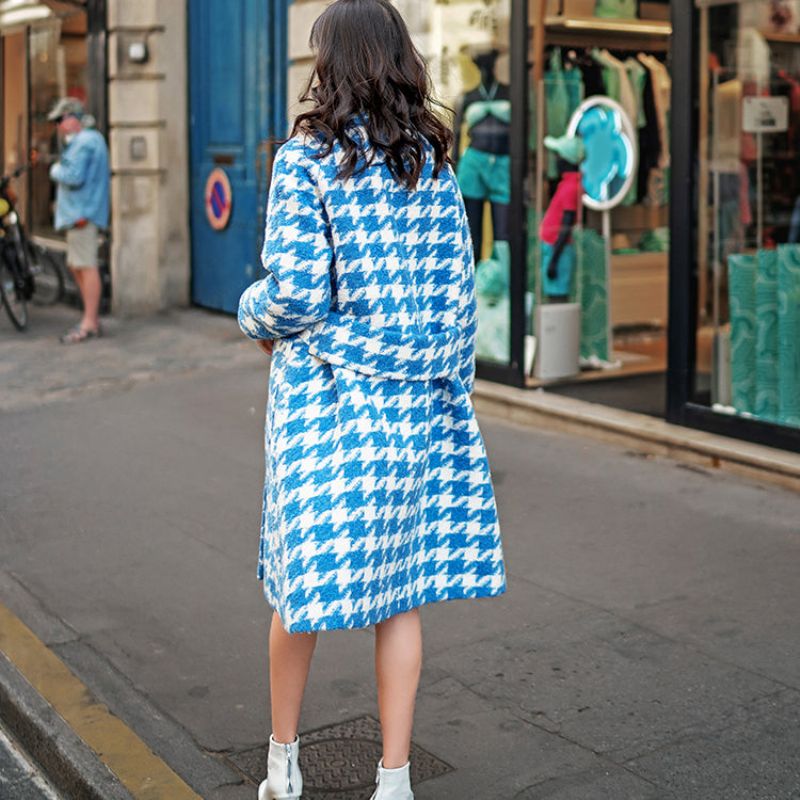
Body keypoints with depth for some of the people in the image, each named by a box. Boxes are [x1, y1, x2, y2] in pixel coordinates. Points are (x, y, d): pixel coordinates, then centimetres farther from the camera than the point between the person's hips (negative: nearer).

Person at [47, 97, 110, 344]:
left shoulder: (85, 142, -13)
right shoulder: (80, 141, 22)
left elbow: (74, 177, -22)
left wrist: (55, 170, -5)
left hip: (82, 214, -11)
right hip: (77, 213, 11)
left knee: (86, 266, -9)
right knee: (77, 267, 15)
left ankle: (89, 325, -8)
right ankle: (92, 319, 22)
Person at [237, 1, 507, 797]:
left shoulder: (307, 158, -9)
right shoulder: (433, 163, 4)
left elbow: (296, 292, -15)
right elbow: (456, 297, 5)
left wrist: (253, 316, 7)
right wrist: (451, 398, 13)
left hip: (321, 395, -3)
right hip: (412, 398, 4)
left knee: (304, 580, 11)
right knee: (401, 587, 10)